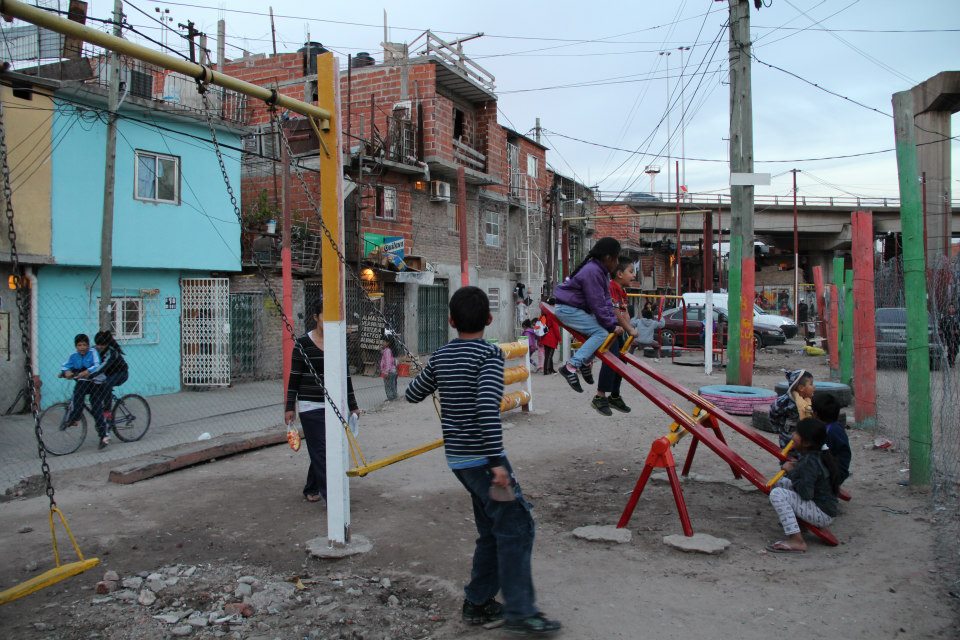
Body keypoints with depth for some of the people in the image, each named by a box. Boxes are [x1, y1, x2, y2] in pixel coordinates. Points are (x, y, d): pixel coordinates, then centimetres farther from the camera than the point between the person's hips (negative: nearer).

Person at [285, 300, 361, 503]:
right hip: (311, 406, -4)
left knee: (321, 450, 11)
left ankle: (311, 489, 30)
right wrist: (290, 406, -3)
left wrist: (353, 406, 11)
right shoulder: (303, 343, -5)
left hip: (334, 406, 4)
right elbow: (294, 377, -2)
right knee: (321, 451, -5)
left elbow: (345, 376, 10)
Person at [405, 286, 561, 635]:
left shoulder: (440, 356, 8)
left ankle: (478, 603, 23)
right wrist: (497, 461, -24)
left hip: (458, 458, 8)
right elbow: (487, 407, -24)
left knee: (493, 530, 17)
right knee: (516, 526, -2)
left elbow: (412, 394, 18)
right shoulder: (489, 354, -12)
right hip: (482, 457, -7)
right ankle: (520, 611, 0)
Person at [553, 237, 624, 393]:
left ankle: (586, 362, 18)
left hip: (579, 308, 11)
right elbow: (597, 304, -24)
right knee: (601, 333, -20)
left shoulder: (601, 271, 8)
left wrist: (613, 322, -3)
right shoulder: (592, 272, -24)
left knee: (603, 328, 12)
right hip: (568, 309, -11)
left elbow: (605, 300, 7)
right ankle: (571, 367, -24)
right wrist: (611, 325, -18)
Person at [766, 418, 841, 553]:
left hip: (823, 514, -10)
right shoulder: (818, 454, 5)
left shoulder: (810, 461, -23)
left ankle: (797, 541, -25)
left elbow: (806, 493, -27)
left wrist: (791, 472, -17)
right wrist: (797, 467, 6)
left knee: (777, 494, -24)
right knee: (781, 482, 11)